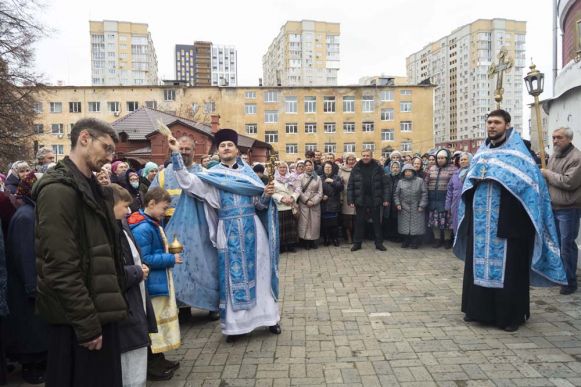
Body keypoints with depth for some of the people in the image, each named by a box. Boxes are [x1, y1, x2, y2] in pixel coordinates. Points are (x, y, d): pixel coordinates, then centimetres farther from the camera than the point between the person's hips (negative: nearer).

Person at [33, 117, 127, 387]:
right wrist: (87, 323, -20)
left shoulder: (91, 188, 13)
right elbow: (61, 267, -23)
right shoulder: (58, 189, -17)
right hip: (77, 319, -9)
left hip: (98, 310, 9)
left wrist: (105, 309, 15)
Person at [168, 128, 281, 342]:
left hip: (252, 228, 2)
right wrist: (176, 153, -17)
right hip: (229, 232, -2)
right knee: (233, 276, 4)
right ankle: (235, 323, 15)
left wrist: (267, 194, -11)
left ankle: (269, 316, 21)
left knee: (259, 272, 8)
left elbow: (259, 204, 11)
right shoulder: (212, 175, 5)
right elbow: (186, 181, -11)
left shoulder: (248, 172, 11)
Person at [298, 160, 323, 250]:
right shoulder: (301, 177, 4)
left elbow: (320, 192, 3)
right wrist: (306, 201, -13)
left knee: (315, 223, 1)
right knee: (304, 222, -3)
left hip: (315, 204, 2)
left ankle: (313, 241, 12)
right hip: (304, 204, -2)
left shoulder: (318, 178, 9)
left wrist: (313, 202, -9)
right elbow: (298, 190, -5)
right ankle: (305, 242, 6)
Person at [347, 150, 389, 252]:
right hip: (360, 201, 0)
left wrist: (386, 199, -7)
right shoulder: (356, 169, 1)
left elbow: (385, 184, -1)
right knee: (359, 222, 7)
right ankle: (357, 243, 17)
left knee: (377, 222, 9)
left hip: (375, 201, 0)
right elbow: (350, 186, 1)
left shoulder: (378, 168, 0)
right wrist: (350, 200, -5)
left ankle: (379, 243, 20)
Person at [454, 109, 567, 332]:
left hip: (507, 222, -5)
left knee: (509, 268, 1)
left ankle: (510, 315, 13)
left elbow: (529, 185, -12)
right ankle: (479, 309, 22)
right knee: (479, 265, 10)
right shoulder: (482, 153, 13)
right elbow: (469, 187, 15)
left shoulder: (518, 151, -2)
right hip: (481, 223, 5)